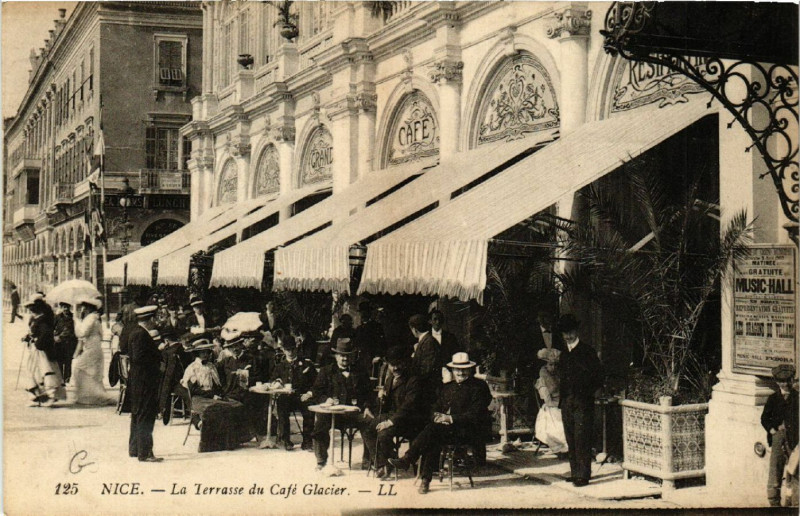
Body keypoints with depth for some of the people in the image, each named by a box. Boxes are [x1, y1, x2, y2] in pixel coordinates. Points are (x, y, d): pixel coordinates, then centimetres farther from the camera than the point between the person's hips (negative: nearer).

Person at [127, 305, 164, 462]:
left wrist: (157, 349, 10)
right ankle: (144, 453, -5)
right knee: (145, 416, -7)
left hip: (136, 381, 11)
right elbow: (139, 358, -25)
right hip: (144, 382, -11)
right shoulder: (141, 334, -18)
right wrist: (159, 356, -15)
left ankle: (134, 449, 27)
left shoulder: (135, 332, 13)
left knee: (138, 415, 18)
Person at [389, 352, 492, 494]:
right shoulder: (448, 387, 21)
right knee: (433, 441, -29)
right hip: (447, 428, 6)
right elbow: (436, 408, 20)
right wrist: (438, 416, -5)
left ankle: (407, 459, -28)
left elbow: (474, 415, -10)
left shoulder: (479, 387, 0)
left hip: (469, 430, -5)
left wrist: (450, 418, -16)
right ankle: (426, 481, -28)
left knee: (434, 428, -30)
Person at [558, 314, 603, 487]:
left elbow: (598, 375, -4)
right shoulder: (564, 354, 17)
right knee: (571, 440, 8)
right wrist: (562, 398, 15)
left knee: (581, 440, -9)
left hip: (582, 403, -6)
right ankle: (575, 473, 14)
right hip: (567, 402, 6)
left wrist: (587, 392, -7)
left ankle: (583, 475, -8)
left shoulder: (587, 351, -3)